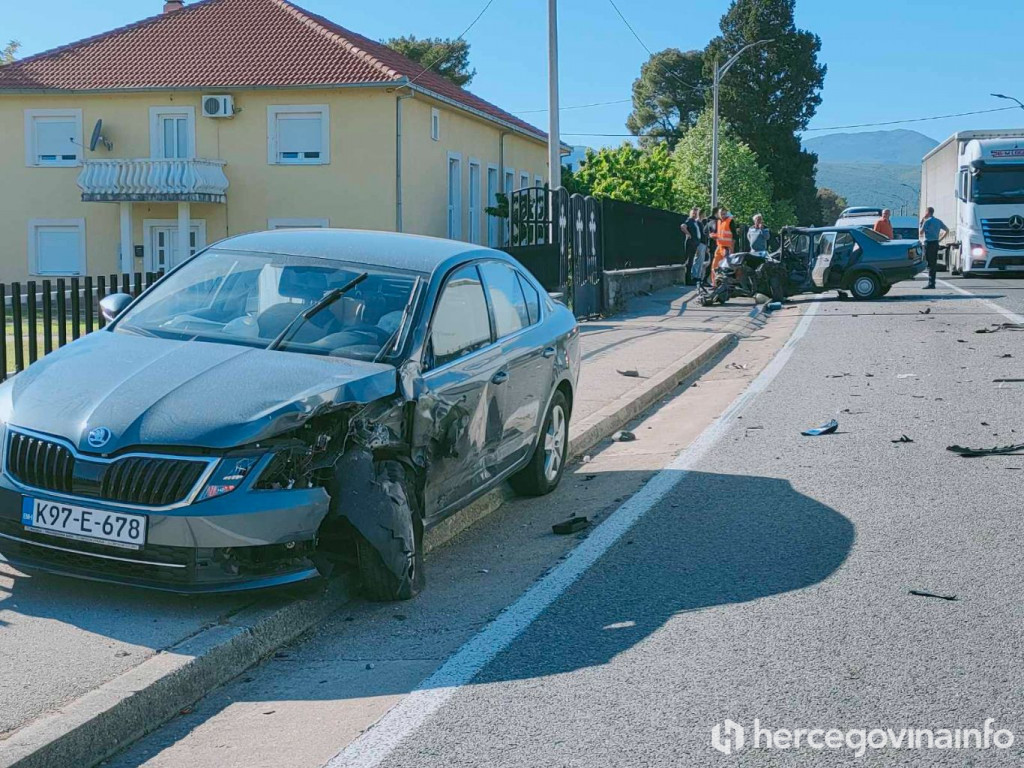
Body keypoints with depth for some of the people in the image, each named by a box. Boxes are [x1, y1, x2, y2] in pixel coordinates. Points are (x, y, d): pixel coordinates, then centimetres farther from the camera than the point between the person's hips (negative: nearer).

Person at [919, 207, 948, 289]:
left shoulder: (927, 221, -9)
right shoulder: (938, 221, 14)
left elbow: (920, 233, -8)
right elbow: (947, 230, 19)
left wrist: (921, 223, 4)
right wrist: (940, 238, 16)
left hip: (928, 243, -7)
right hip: (936, 243, 7)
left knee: (930, 264, -7)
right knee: (934, 263, 10)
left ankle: (931, 283, -11)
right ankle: (932, 283, 12)